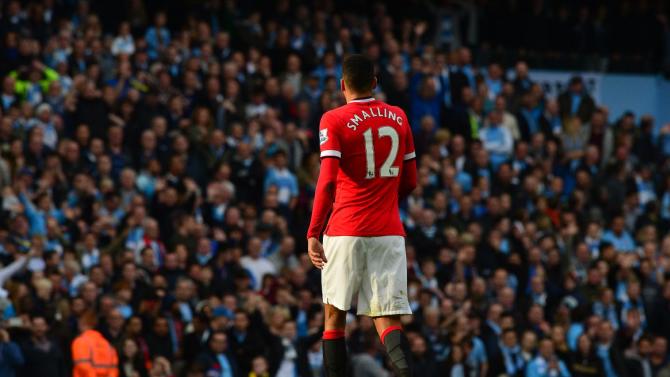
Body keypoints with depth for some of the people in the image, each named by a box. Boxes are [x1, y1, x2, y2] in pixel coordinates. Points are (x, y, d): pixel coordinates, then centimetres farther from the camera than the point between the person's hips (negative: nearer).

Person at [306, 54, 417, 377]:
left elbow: (327, 182, -14)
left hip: (346, 232, -3)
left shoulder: (334, 121, -3)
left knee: (334, 317, 11)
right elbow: (410, 182, 16)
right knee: (387, 321, -2)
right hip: (390, 232, 3)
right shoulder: (398, 117, 11)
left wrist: (313, 234, -13)